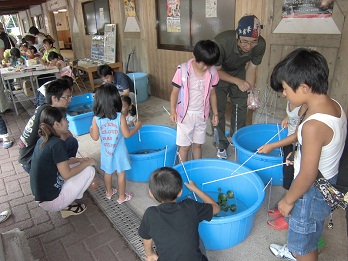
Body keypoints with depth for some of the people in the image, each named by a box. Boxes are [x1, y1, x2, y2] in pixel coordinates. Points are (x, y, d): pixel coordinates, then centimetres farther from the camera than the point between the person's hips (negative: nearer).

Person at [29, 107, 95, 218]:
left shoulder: (43, 140, 3)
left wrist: (80, 160, 6)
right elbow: (66, 174, -20)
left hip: (41, 196, 8)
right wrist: (86, 163, -7)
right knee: (89, 170, -2)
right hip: (51, 201, -8)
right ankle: (67, 206, 7)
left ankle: (66, 203, 13)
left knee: (79, 165, 17)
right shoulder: (57, 144, -24)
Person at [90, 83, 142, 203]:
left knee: (108, 172, 22)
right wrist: (137, 126, -2)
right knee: (121, 174, 13)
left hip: (106, 151, 3)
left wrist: (91, 130, 13)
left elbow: (95, 137, -8)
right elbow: (127, 134, -18)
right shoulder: (120, 117, -20)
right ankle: (122, 196, 27)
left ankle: (109, 192, 42)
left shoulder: (96, 119, -13)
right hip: (119, 151, -3)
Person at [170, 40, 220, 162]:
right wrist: (173, 110, -17)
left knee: (198, 145, 17)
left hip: (202, 115, 3)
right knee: (185, 146, 8)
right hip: (185, 115, -3)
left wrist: (215, 113, 9)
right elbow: (175, 92, -8)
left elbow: (212, 94, 6)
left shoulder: (212, 72, -5)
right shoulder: (183, 70, -15)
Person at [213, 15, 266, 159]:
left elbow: (251, 69, -12)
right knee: (218, 109, -6)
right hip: (219, 74, -3)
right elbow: (216, 70, -24)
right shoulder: (221, 42, -38)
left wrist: (251, 91, -23)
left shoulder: (260, 45, -26)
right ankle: (222, 143, 10)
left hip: (239, 72, 3)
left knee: (241, 107, 4)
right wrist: (238, 82, -36)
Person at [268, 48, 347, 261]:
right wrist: (299, 154, 12)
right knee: (302, 230, 35)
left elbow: (308, 176, -27)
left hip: (312, 193, -9)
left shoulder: (314, 126, -35)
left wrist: (287, 200, -12)